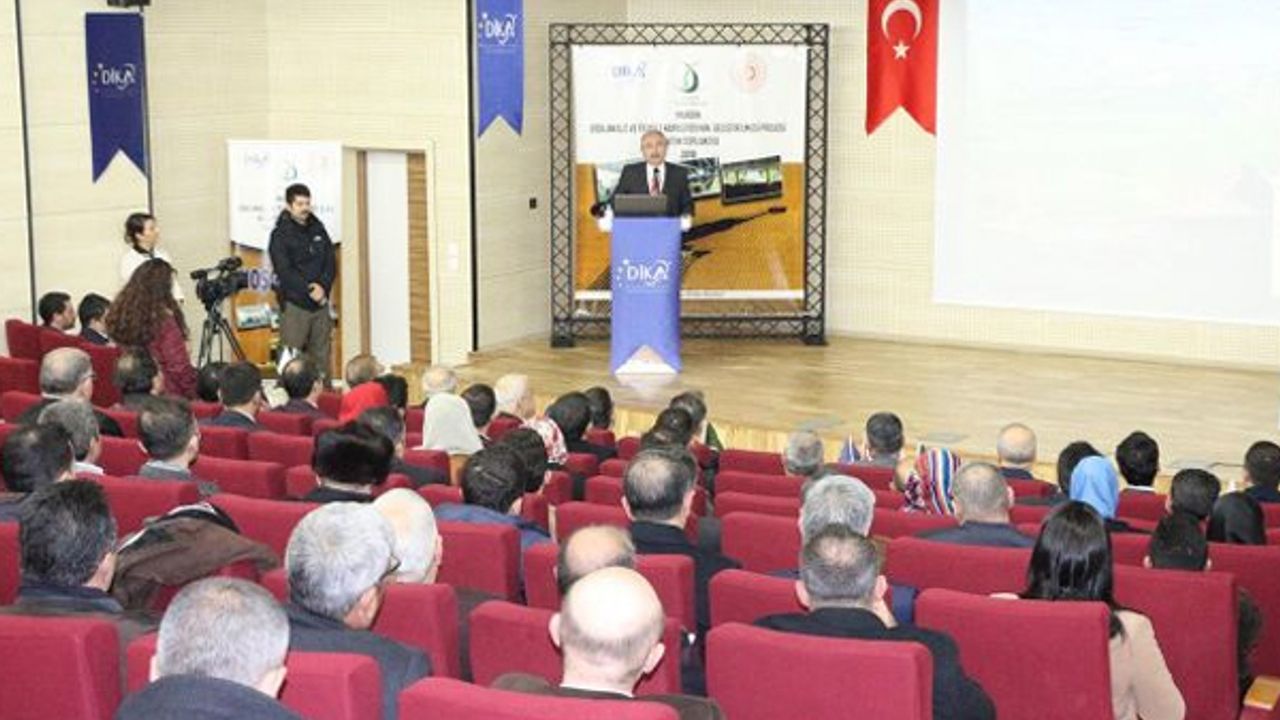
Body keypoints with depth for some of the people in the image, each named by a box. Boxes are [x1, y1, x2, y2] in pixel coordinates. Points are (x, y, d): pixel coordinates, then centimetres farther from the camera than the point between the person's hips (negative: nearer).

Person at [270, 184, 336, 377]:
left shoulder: (318, 229, 11)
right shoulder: (280, 235, -4)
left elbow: (331, 263, 7)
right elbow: (285, 272, -12)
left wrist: (323, 286, -10)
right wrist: (310, 291, -16)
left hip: (320, 302, 5)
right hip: (294, 304, -5)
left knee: (321, 357, 7)